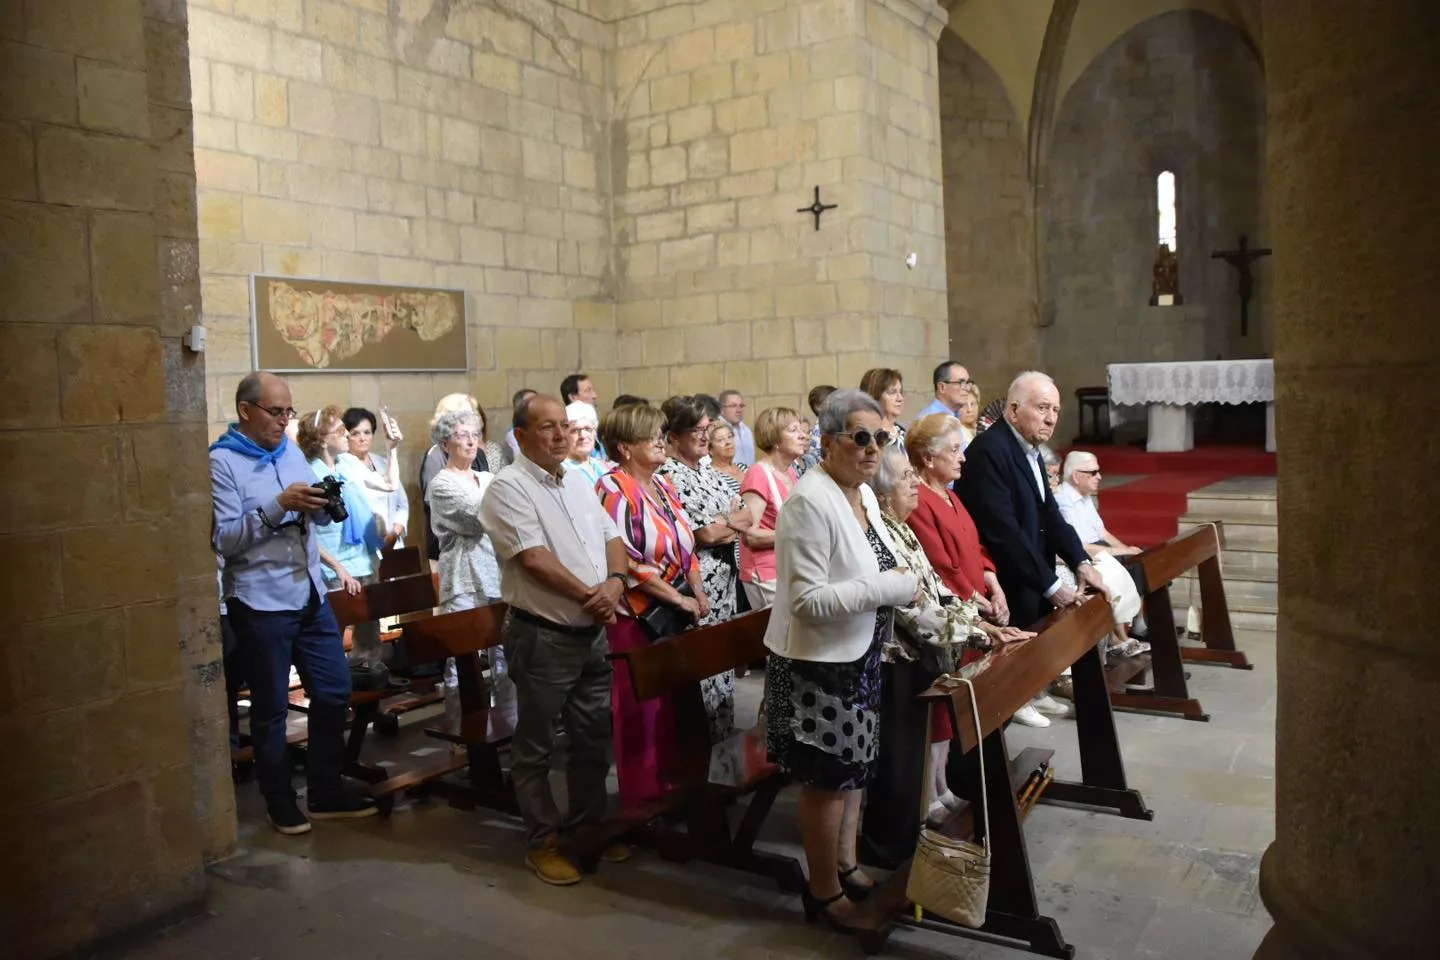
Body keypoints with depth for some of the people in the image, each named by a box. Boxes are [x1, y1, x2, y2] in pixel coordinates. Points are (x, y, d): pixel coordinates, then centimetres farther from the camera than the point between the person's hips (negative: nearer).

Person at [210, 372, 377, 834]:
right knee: (271, 709, 7)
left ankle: (327, 791, 26)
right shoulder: (221, 462, -11)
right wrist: (279, 505, -26)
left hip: (311, 596, 7)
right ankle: (280, 801, 23)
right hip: (260, 604, -7)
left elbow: (318, 520, 15)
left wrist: (323, 505, -7)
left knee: (334, 692, 11)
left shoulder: (291, 452, 11)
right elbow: (223, 539, -19)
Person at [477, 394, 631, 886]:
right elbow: (533, 557, -22)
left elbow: (612, 538, 9)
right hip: (542, 637, -7)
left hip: (593, 633, 7)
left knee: (593, 737, 17)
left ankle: (588, 825, 33)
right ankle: (542, 841, 21)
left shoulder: (577, 482, 11)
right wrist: (588, 594, -19)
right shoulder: (509, 487, -13)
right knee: (535, 747, 7)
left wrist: (615, 581, -11)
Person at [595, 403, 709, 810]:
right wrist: (680, 599, -16)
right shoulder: (613, 490, -14)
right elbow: (627, 563, -20)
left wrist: (699, 593, 3)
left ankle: (672, 785, 27)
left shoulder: (662, 484, 11)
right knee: (641, 711, 3)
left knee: (674, 704, 14)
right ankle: (642, 799, 16)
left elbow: (686, 545, 17)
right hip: (638, 618, -8)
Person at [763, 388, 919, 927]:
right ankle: (823, 892, 24)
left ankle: (846, 865, 39)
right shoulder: (810, 502, -24)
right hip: (818, 663, -9)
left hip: (858, 655, 9)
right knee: (827, 778, 6)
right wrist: (890, 588, -24)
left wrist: (901, 585, 0)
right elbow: (808, 600, -28)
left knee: (854, 767, 21)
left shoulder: (864, 494, 5)